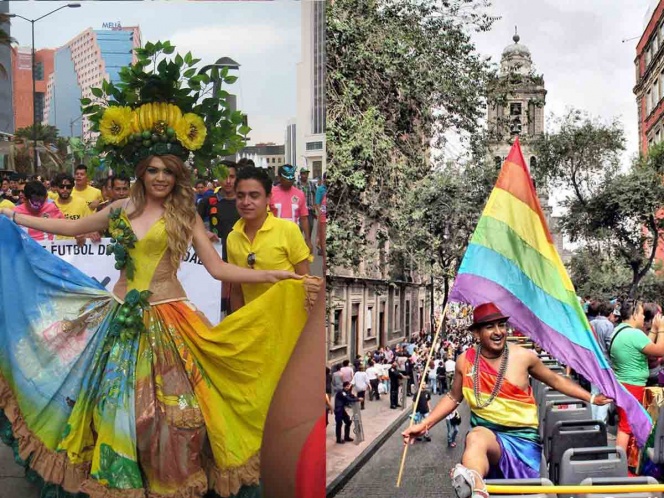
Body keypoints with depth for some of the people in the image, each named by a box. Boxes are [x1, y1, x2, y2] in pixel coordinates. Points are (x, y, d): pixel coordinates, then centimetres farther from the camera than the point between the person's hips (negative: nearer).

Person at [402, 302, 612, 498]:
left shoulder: (523, 357, 0)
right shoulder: (465, 361, 2)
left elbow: (555, 380, 15)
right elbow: (453, 397, 18)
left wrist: (591, 398, 12)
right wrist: (424, 425, 11)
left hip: (521, 439, 6)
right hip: (485, 435, -6)